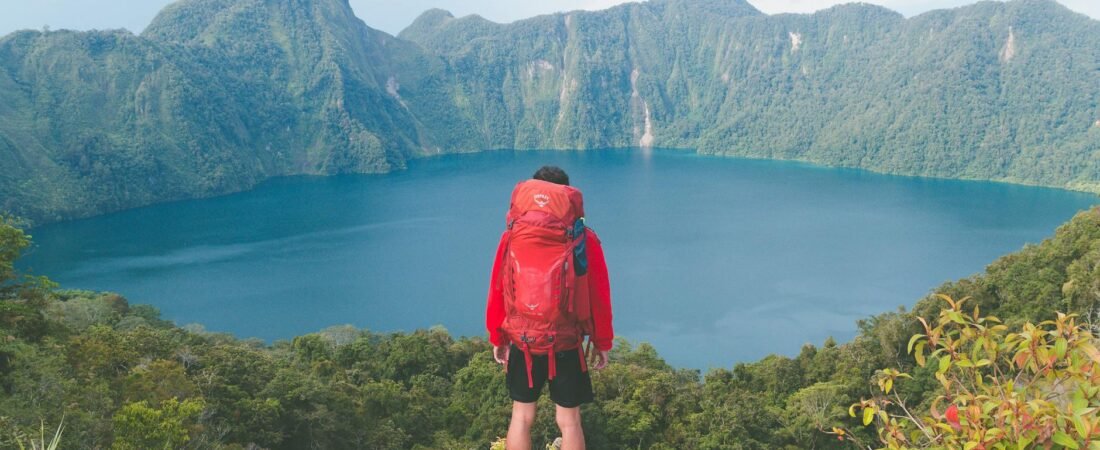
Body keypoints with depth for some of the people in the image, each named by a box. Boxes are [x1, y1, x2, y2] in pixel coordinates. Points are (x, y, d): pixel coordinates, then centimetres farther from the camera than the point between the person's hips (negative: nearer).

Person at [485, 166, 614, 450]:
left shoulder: (513, 236, -6)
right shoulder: (585, 239, -8)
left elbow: (497, 291, -1)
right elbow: (599, 296, -4)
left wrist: (497, 338, 12)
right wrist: (602, 343, 7)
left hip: (523, 343, 1)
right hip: (567, 344, -1)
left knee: (522, 416, 15)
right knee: (569, 421, 10)